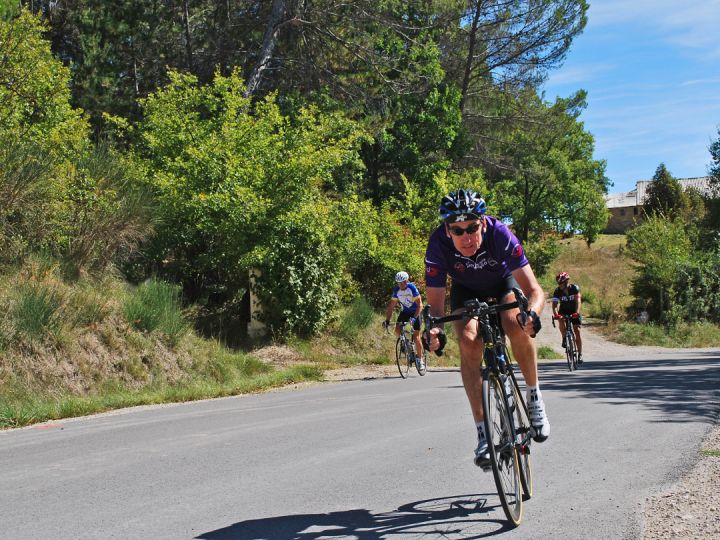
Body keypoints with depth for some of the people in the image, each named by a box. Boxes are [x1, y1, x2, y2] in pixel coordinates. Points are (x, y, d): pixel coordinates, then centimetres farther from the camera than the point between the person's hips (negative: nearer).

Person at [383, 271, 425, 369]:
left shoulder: (412, 288, -25)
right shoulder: (396, 290, -13)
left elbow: (420, 305, -27)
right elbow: (391, 307, -8)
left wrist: (414, 317, -39)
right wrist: (387, 320, -18)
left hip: (415, 313, -4)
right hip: (404, 312, 4)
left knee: (416, 336, -9)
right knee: (397, 331, -17)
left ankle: (421, 358, 4)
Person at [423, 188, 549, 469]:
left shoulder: (500, 234, -36)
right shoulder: (438, 245, -33)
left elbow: (534, 290, -37)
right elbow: (435, 302, -29)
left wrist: (531, 313, -59)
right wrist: (434, 330, -51)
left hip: (503, 282, -1)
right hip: (466, 290, 1)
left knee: (516, 325, -31)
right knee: (468, 341, -24)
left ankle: (534, 397, -7)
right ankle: (483, 433, -19)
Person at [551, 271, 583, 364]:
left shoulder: (575, 288, -22)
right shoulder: (557, 291, -18)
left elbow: (578, 301, -32)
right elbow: (554, 304, -26)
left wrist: (577, 312, -49)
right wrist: (555, 314, -46)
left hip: (574, 311, -1)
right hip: (563, 310, 1)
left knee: (577, 331, -10)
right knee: (560, 319, -33)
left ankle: (580, 354, -3)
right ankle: (564, 338, -13)